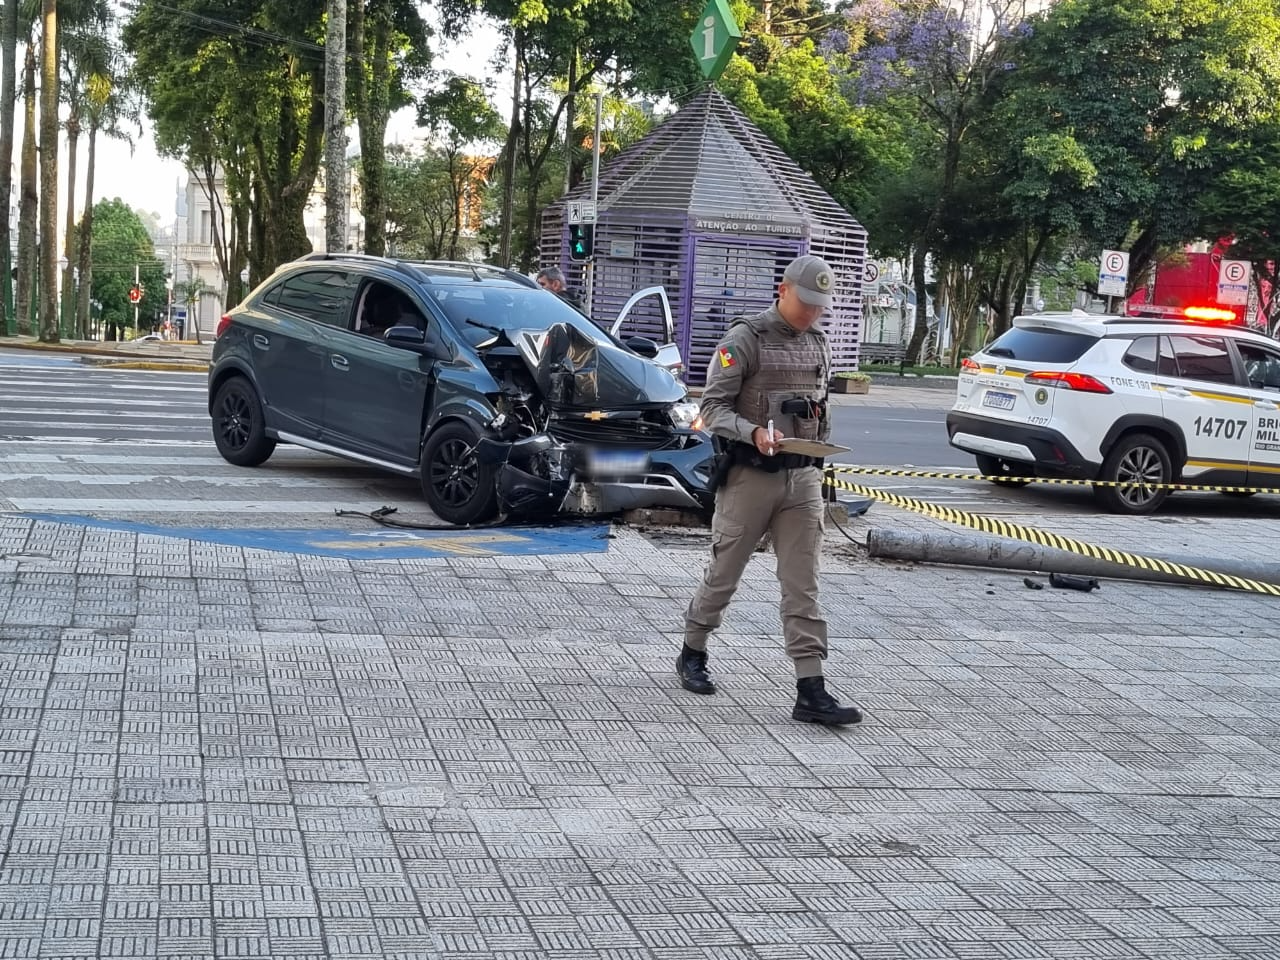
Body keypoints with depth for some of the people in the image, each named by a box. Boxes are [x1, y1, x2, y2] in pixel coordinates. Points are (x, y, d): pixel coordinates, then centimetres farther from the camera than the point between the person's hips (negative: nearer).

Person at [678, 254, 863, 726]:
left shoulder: (819, 343, 12)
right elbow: (713, 406, -13)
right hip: (750, 475, -5)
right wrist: (753, 432, -29)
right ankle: (692, 655, 31)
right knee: (724, 573, 9)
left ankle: (811, 691, -4)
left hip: (803, 479, 5)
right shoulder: (745, 339, -8)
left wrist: (816, 465, 17)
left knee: (803, 585, -1)